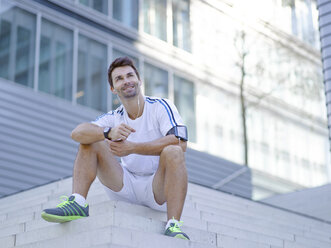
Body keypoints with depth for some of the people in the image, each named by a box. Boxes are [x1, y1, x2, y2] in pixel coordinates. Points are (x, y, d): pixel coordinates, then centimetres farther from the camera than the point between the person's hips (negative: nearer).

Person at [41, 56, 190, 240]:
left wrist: (132, 147, -27)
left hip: (157, 188, -3)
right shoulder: (114, 118, 6)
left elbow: (180, 143, -22)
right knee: (90, 141, -6)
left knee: (173, 152, -32)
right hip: (125, 186, 4)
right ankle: (77, 202, -23)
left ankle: (173, 225, -39)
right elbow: (77, 133, -12)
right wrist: (109, 133, -33)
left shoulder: (161, 106, -4)